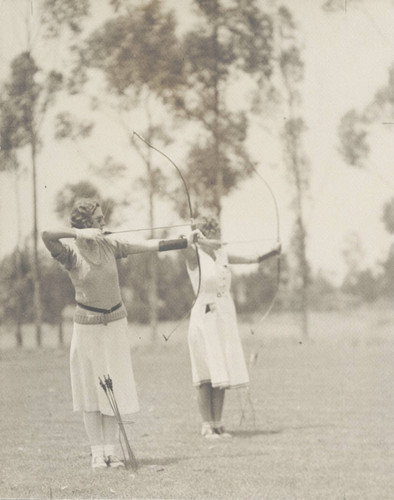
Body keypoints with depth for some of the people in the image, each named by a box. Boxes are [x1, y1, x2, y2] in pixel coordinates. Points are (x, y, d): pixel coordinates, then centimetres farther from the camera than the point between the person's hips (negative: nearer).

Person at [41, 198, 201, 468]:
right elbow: (46, 235, -31)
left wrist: (185, 241, 3)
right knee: (91, 388, 2)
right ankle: (97, 452, 9)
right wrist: (79, 233, -35)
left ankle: (111, 450, 9)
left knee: (114, 387, 3)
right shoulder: (70, 252, -12)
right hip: (88, 324, -3)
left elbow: (148, 246, 4)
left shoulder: (109, 245, 0)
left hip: (115, 322, 3)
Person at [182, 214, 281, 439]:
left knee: (222, 374, 7)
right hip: (205, 318, -6)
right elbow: (184, 245, -30)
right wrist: (204, 242, -43)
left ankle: (218, 423, 13)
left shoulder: (222, 255, 11)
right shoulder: (195, 256, -8)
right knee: (207, 375, -5)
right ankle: (207, 425, -1)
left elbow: (251, 259, 21)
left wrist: (272, 253, 8)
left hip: (226, 319, 6)